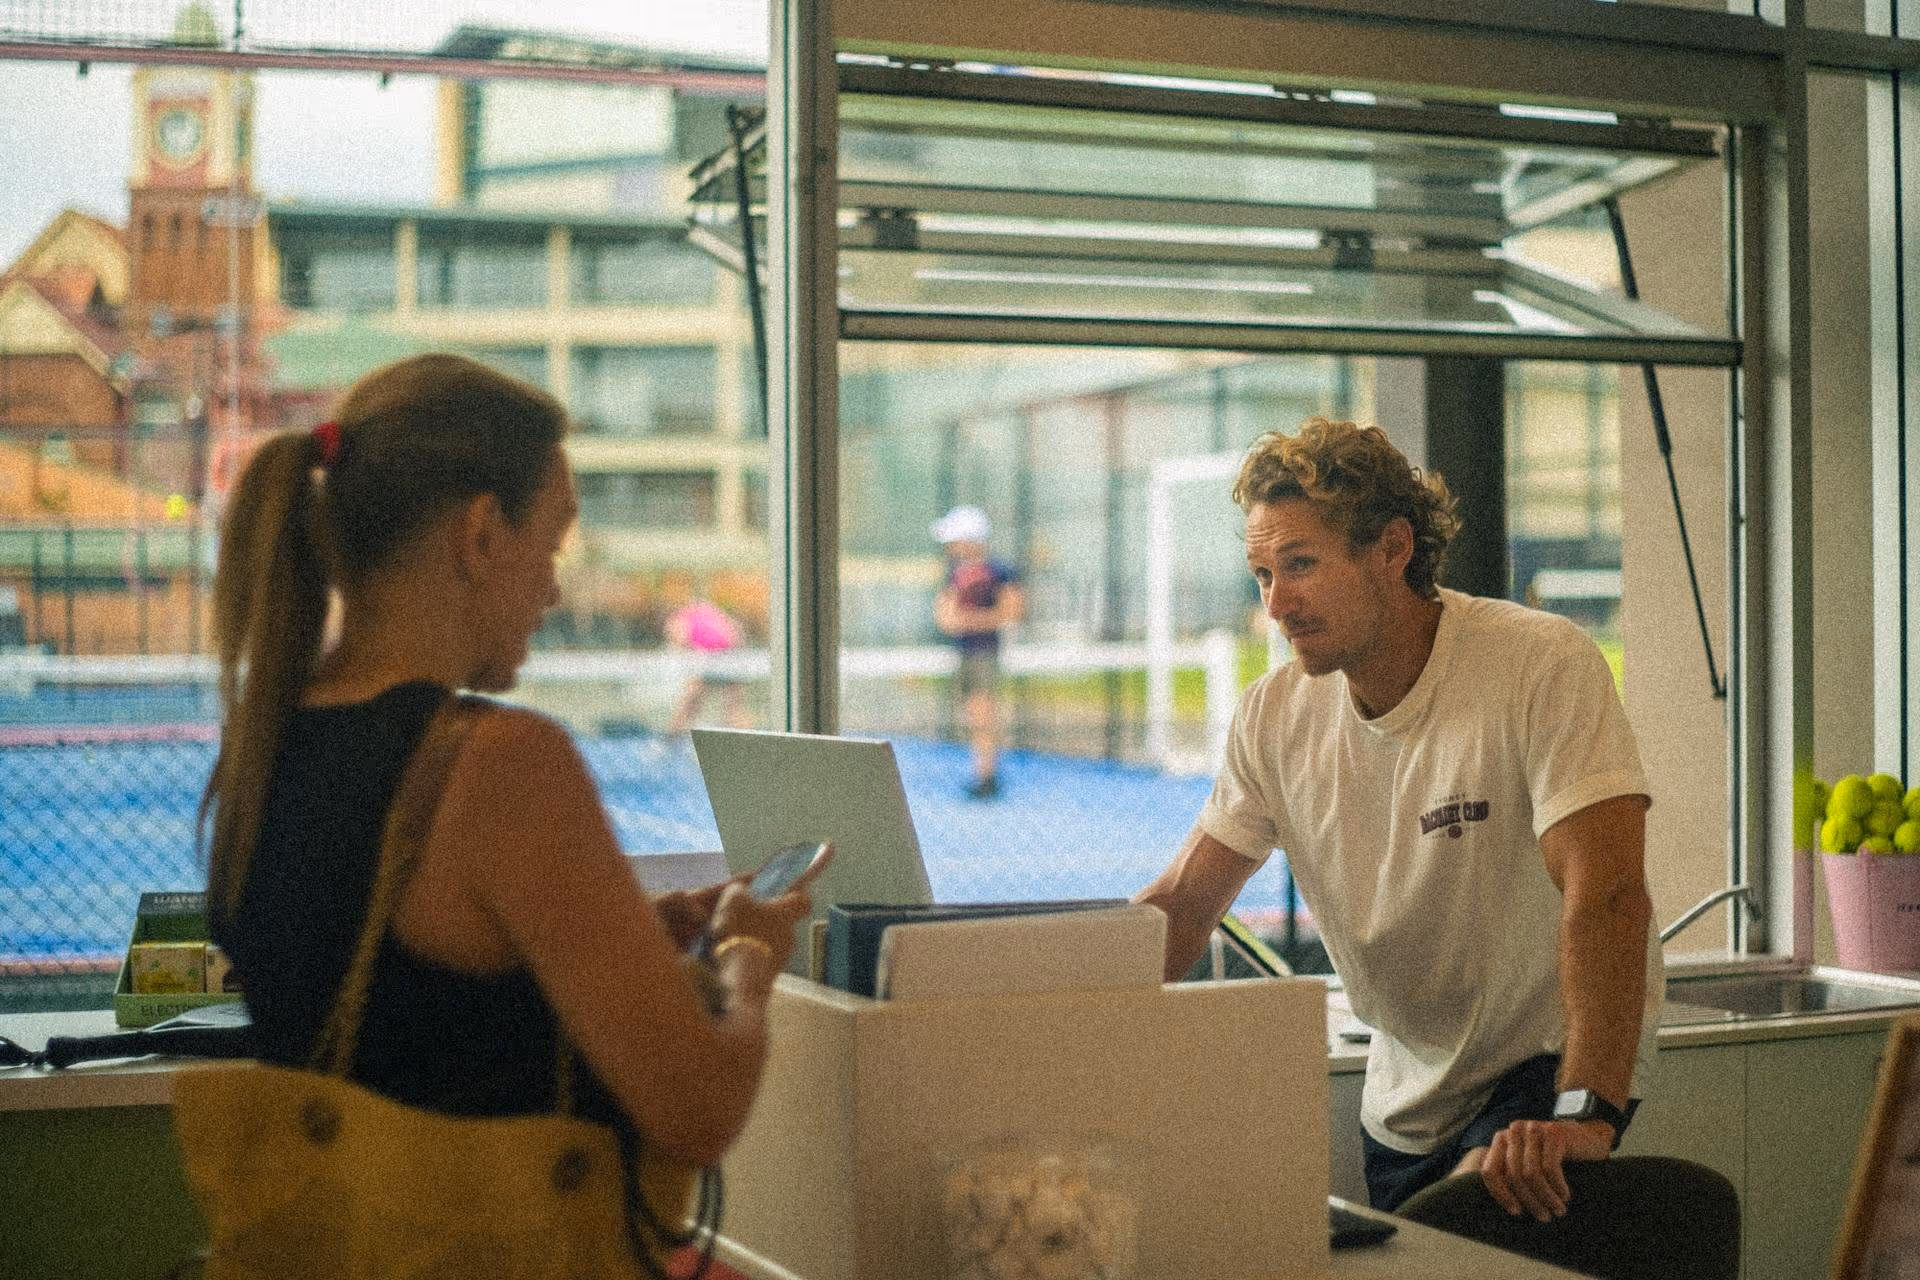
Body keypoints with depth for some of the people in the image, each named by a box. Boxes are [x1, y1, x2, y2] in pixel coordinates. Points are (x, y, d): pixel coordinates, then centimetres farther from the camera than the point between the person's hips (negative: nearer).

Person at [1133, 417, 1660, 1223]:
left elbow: (1606, 896, -30)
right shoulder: (1275, 713, -4)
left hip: (1548, 1062, -6)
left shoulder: (1544, 666, -21)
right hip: (1405, 1092, 6)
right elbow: (1181, 905, 1)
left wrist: (1585, 1116, -41)